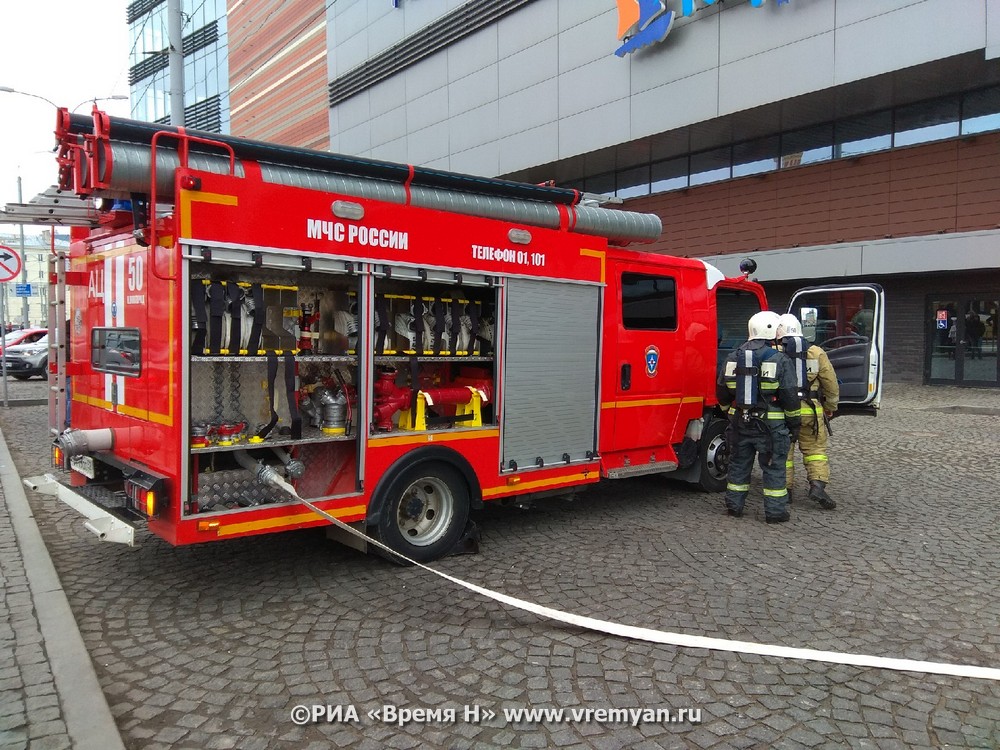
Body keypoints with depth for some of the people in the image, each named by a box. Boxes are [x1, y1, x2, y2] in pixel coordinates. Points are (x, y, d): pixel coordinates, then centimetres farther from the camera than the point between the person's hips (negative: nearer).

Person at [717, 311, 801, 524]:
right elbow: (790, 396, -9)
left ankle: (734, 506, 22)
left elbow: (722, 393, 10)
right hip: (770, 424, -4)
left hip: (740, 422, 4)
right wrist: (794, 423, 1)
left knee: (739, 464, 15)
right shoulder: (779, 360, -10)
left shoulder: (733, 358, 4)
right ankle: (775, 511, 10)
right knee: (774, 467, 6)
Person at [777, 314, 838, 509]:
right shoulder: (816, 352, 2)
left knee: (783, 451, 10)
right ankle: (818, 485, -3)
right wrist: (831, 407, 20)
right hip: (810, 410, 1)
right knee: (815, 449, 12)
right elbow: (831, 383, 7)